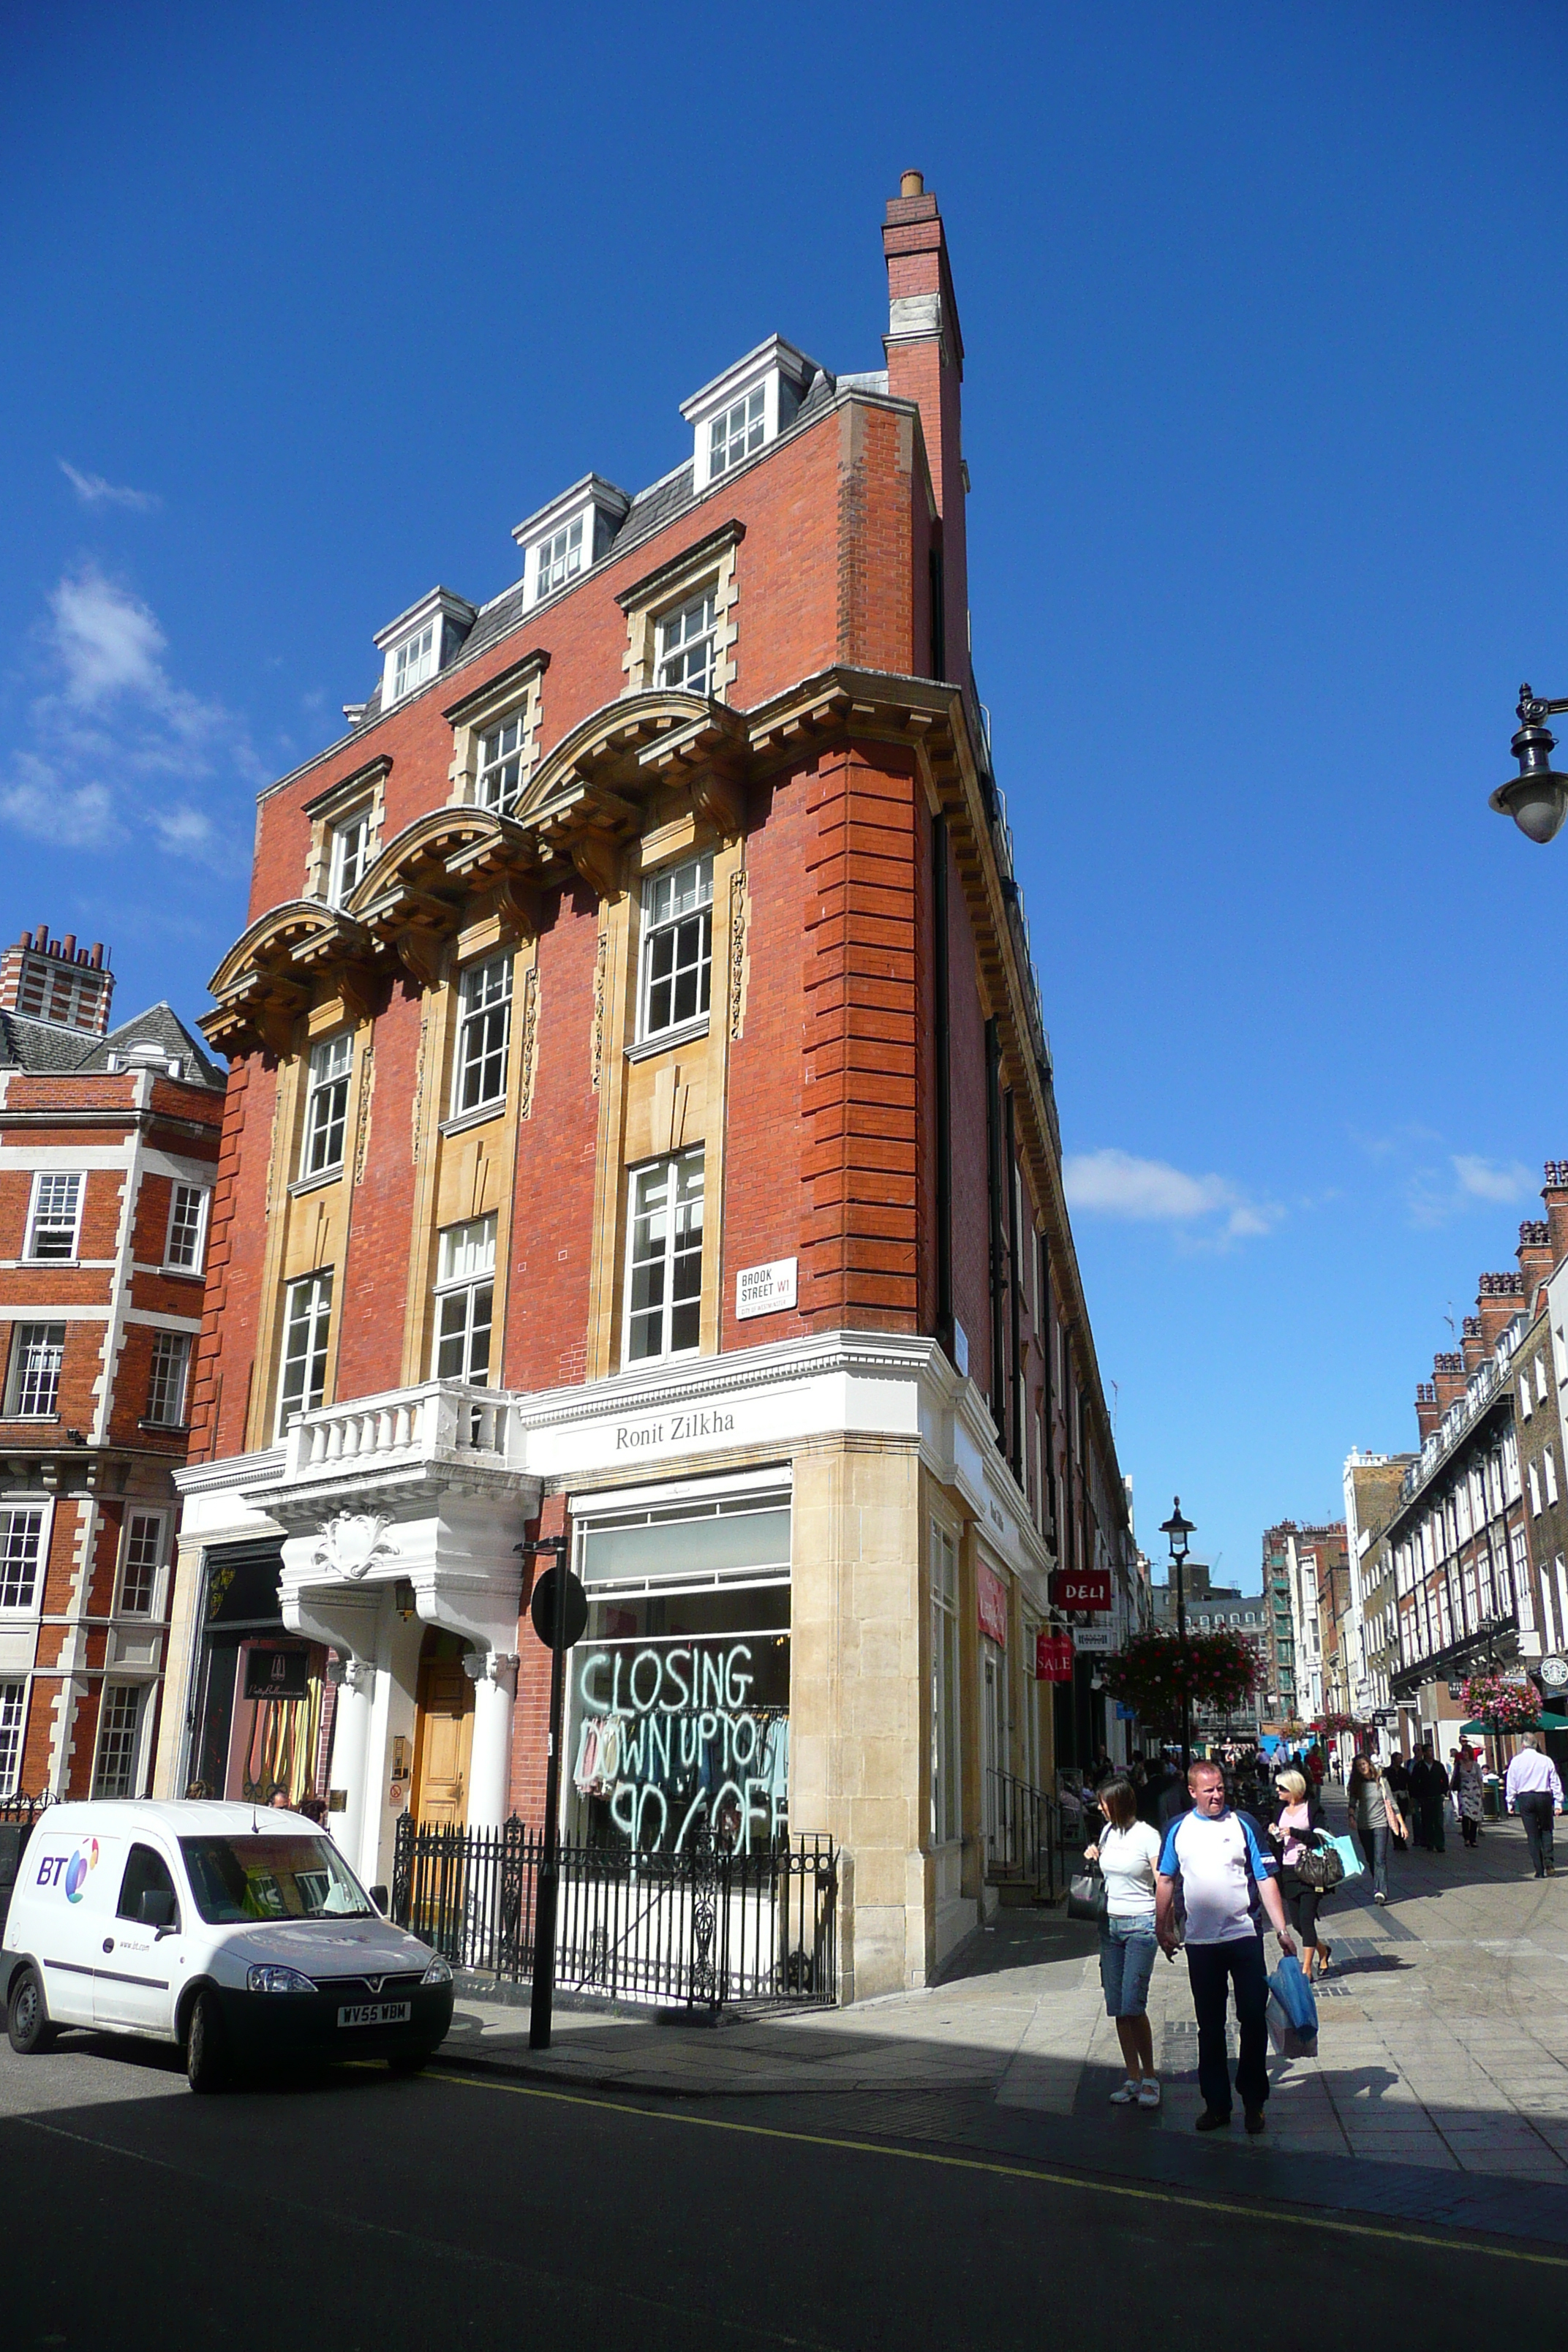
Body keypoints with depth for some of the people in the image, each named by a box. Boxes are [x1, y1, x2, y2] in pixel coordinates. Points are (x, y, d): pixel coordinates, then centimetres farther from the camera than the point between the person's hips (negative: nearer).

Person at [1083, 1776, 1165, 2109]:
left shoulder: (1147, 1835, -9)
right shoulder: (1108, 1832, 11)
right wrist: (1093, 1858, 6)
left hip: (1141, 1925, -6)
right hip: (1110, 1923, 7)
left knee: (1133, 2006, -11)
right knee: (1116, 2007, 5)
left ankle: (1150, 2078, 4)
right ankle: (1133, 2079, 14)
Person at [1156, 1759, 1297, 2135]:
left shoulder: (1242, 1825, -1)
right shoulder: (1178, 1830, 4)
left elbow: (1265, 1878, -2)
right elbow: (1166, 1881, 12)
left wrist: (1282, 1928, -7)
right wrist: (1164, 1928, 10)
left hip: (1244, 1935, -2)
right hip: (1200, 1940, 2)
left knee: (1253, 2019, 2)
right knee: (1210, 2026, 10)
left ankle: (1254, 2101, 17)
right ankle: (1216, 2103, 20)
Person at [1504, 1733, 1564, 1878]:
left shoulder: (1516, 1761, 0)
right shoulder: (1546, 1760, 1)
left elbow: (1511, 1784, 2)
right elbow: (1555, 1783, 3)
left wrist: (1510, 1803, 10)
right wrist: (1558, 1802, 9)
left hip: (1525, 1798, 0)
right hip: (1544, 1797, 0)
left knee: (1533, 1835, 5)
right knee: (1546, 1830, 15)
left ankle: (1540, 1870, 4)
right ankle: (1548, 1862, -4)